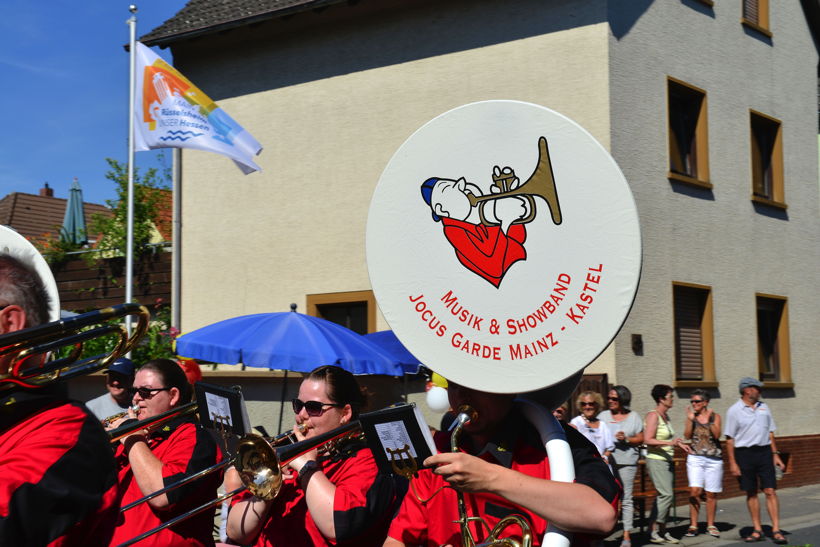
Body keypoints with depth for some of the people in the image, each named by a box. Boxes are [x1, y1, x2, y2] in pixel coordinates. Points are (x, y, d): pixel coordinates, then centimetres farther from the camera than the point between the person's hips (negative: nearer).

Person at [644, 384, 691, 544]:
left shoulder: (665, 415, 14)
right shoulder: (653, 415, -12)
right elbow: (648, 440, -21)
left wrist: (678, 444, 14)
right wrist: (669, 443, -29)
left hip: (667, 460, 9)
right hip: (656, 460, -9)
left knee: (666, 495, 7)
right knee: (666, 494, -15)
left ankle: (662, 531, 12)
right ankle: (653, 531, -9)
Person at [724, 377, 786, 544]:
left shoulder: (763, 407, 11)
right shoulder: (734, 410, -3)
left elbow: (770, 432, 16)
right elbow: (729, 438, -4)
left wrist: (775, 454, 9)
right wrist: (732, 463, -8)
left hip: (764, 451, 3)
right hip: (744, 454, -3)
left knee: (770, 491, -5)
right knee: (751, 493, 5)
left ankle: (776, 530, -5)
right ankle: (757, 530, 14)